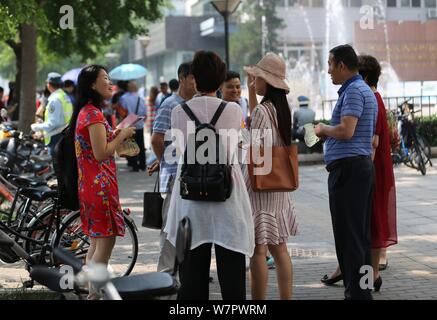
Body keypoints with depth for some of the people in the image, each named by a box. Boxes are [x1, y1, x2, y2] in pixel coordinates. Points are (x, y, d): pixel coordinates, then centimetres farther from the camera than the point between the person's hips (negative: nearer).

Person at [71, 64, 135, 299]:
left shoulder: (86, 112, 15)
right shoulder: (93, 113, -16)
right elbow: (101, 153, -21)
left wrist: (116, 135, 11)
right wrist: (122, 135, -9)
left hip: (90, 185, 11)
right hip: (100, 185, -11)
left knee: (96, 243, 15)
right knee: (106, 242, -7)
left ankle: (92, 293, 21)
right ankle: (96, 294, -6)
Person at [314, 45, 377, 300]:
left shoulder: (354, 91, -13)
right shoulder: (364, 90, 20)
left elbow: (346, 131, -23)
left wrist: (323, 129, -6)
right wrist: (328, 132, 18)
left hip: (348, 167, -11)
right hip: (363, 164, 11)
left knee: (349, 234, -8)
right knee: (361, 234, 12)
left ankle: (356, 292, -6)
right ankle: (363, 290, 17)